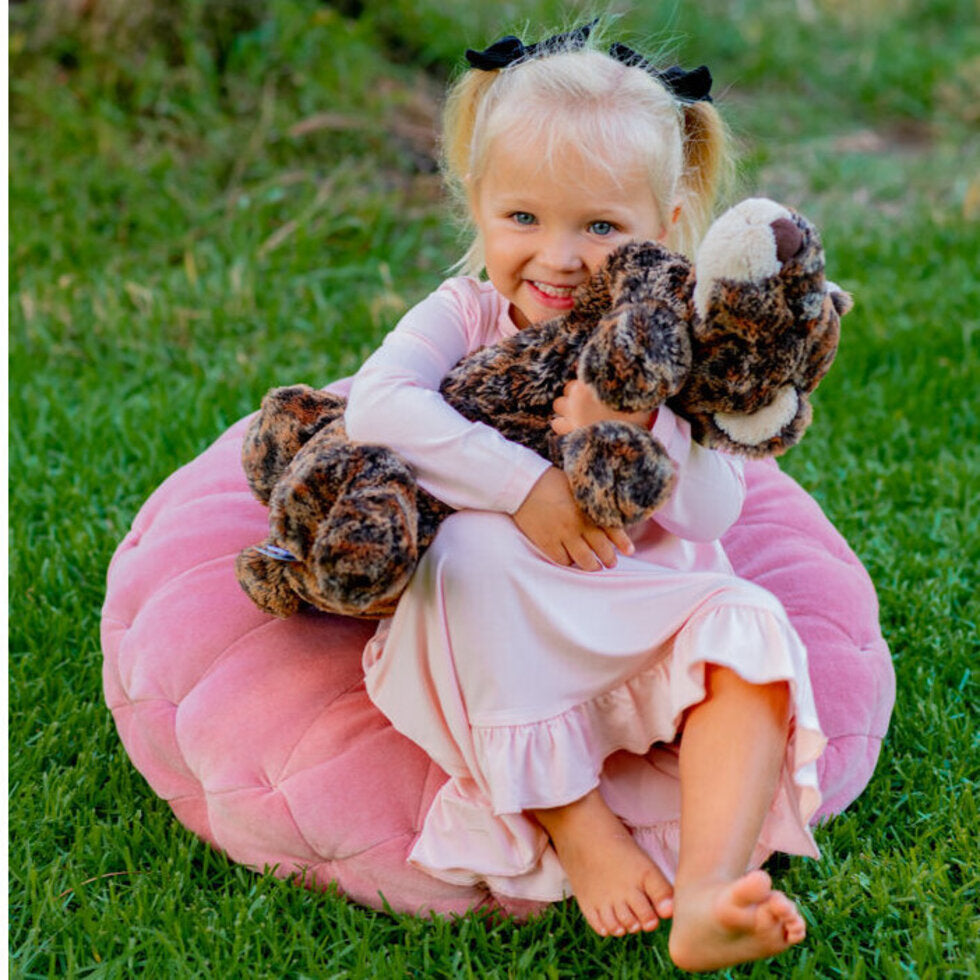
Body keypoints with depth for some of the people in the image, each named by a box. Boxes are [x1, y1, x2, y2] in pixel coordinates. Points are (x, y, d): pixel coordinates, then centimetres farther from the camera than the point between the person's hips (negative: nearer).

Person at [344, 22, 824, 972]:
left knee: (748, 625, -26)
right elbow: (377, 405, -23)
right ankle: (573, 826, -27)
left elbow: (713, 514, -7)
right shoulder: (464, 316, -1)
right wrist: (524, 486, -30)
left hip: (645, 628, 2)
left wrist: (636, 431, -27)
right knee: (475, 547, -32)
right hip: (497, 654, -1)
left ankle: (709, 894, -38)